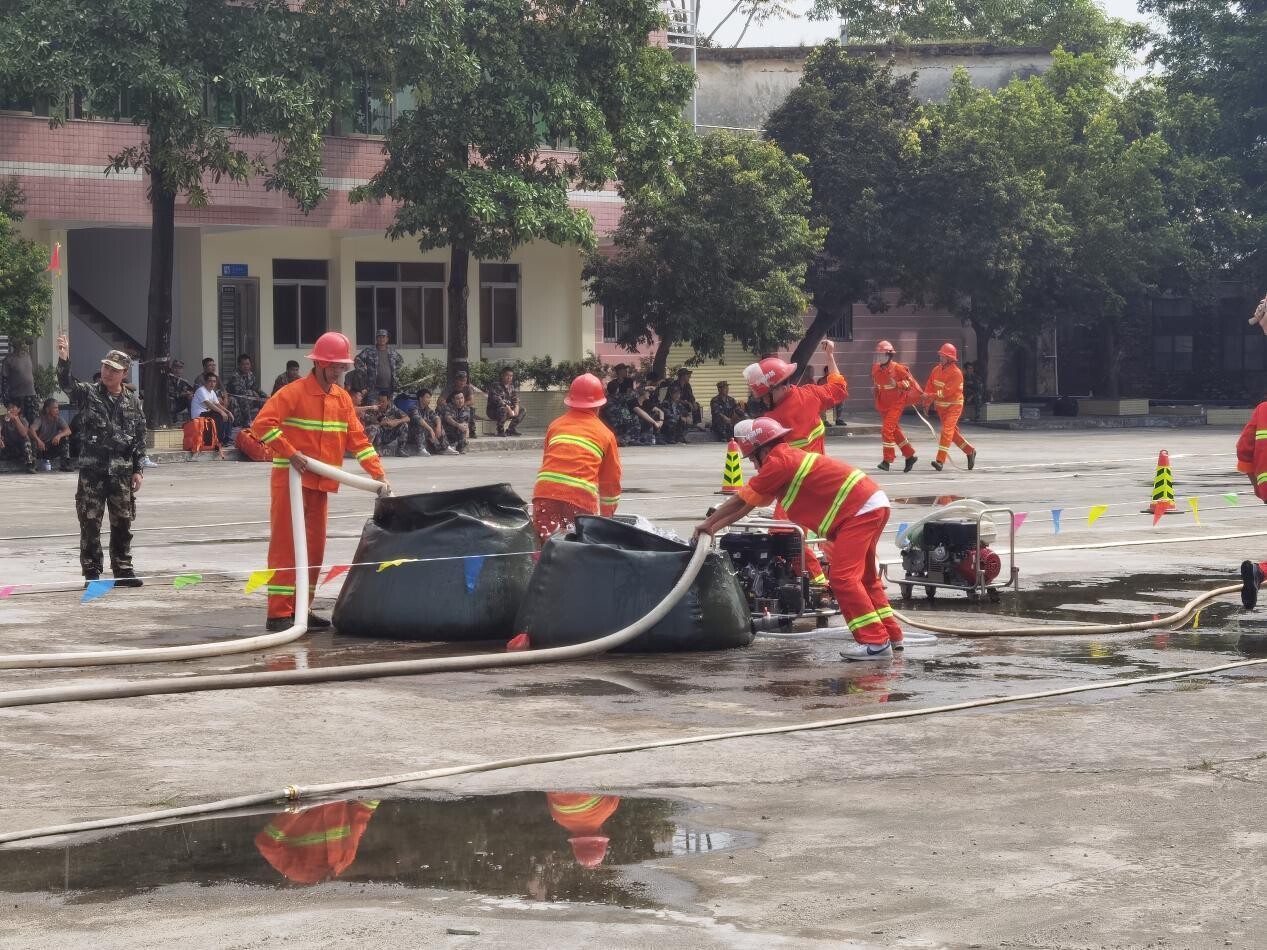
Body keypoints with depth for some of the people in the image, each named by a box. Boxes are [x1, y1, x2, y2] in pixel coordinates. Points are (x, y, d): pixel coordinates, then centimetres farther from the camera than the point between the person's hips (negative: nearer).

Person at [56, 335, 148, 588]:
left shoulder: (132, 402, 8)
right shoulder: (87, 394, 1)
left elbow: (140, 438, 9)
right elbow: (66, 384, -19)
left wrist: (138, 469, 4)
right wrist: (64, 360, -37)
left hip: (122, 471, 2)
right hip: (92, 469, -2)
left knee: (122, 524, 7)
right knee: (90, 523, 0)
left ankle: (123, 570, 17)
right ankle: (92, 573, 6)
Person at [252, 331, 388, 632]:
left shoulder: (342, 398, 10)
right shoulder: (295, 392, -11)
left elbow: (357, 438, 11)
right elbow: (262, 423, -18)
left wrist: (379, 474, 2)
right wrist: (291, 453, -22)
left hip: (321, 484, 7)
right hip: (291, 481, -7)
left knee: (314, 547, 10)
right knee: (286, 544, -8)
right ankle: (279, 614, -8)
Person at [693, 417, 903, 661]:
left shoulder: (778, 462, -12)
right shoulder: (788, 459, 18)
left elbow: (742, 499, -5)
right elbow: (749, 503, 23)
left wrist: (708, 523, 7)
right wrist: (716, 526, 23)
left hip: (861, 510, -10)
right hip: (873, 505, 10)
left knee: (843, 577, -13)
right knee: (863, 576, 20)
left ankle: (875, 642, -15)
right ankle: (890, 635, 26)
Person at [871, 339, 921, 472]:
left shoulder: (897, 368, -15)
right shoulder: (876, 368, 4)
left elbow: (910, 381, -11)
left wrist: (898, 384, -22)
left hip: (897, 403, -7)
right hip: (883, 404, 7)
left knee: (887, 430, -16)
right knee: (895, 431, 13)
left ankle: (887, 460, -12)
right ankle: (910, 455, 26)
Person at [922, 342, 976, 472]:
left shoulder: (956, 373, -20)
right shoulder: (937, 370, 3)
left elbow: (946, 391, -27)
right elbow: (929, 386, 4)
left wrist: (931, 396, -30)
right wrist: (926, 403, -5)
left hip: (953, 406, -8)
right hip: (941, 406, 8)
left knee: (946, 431, -17)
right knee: (953, 432, 16)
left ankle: (940, 460, -22)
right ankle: (970, 451, 33)